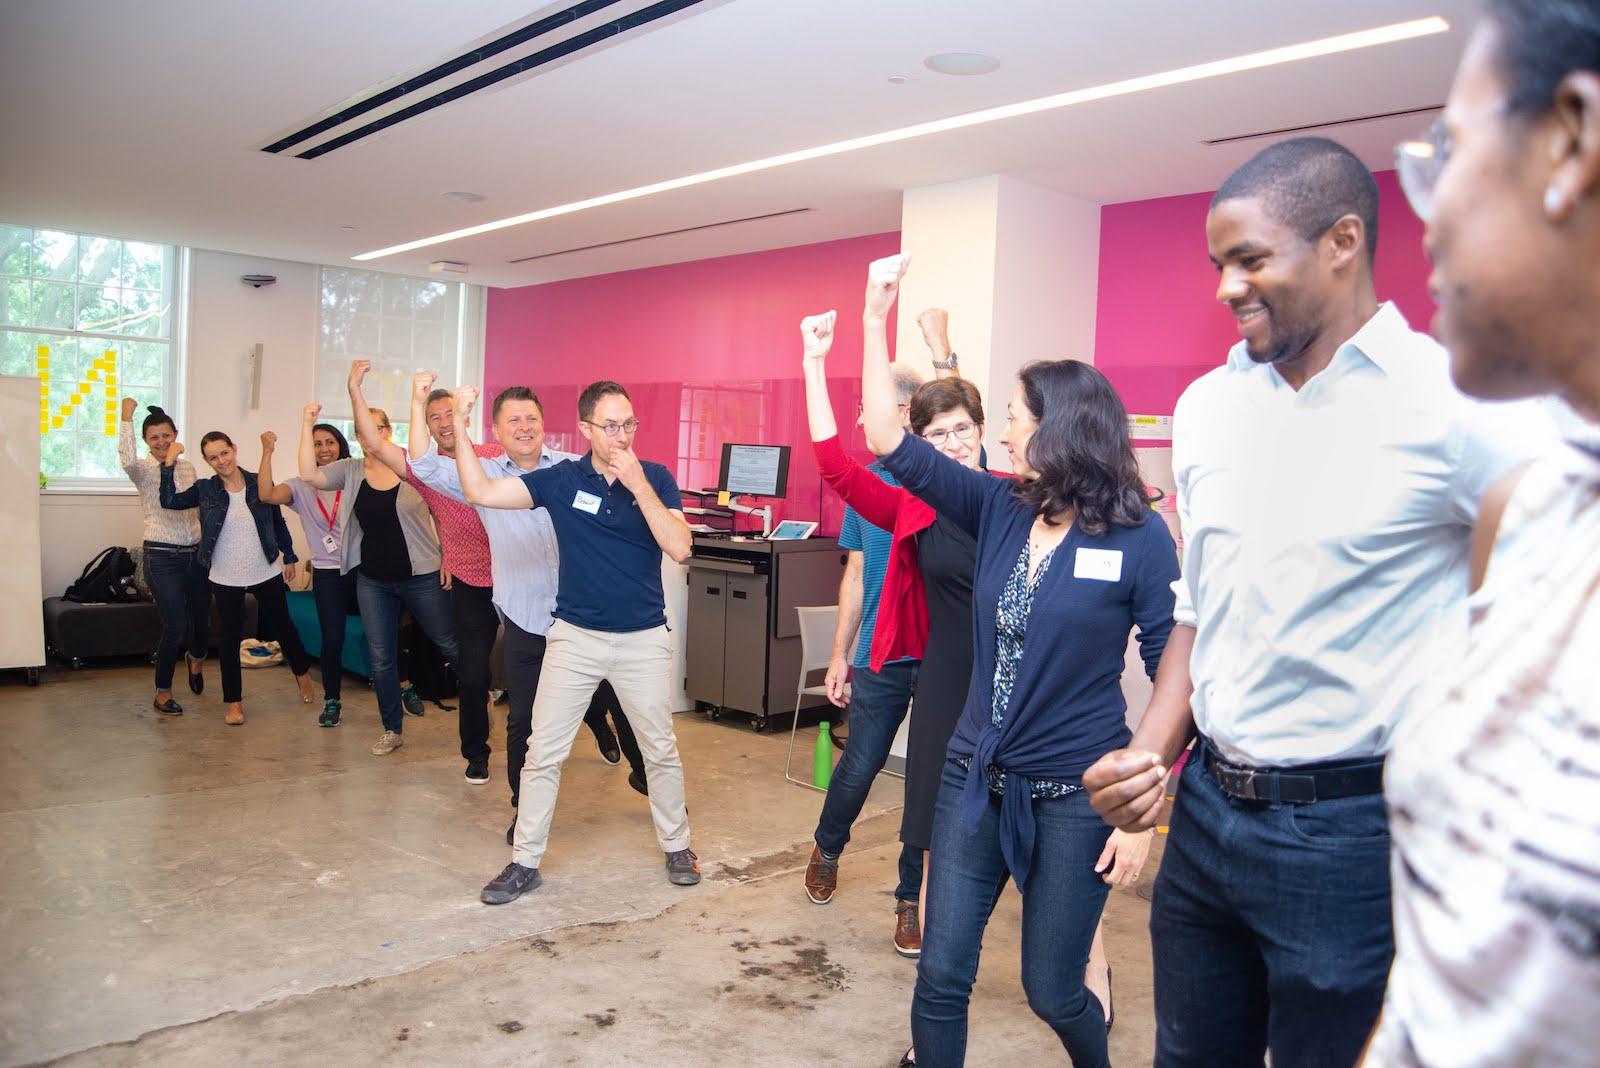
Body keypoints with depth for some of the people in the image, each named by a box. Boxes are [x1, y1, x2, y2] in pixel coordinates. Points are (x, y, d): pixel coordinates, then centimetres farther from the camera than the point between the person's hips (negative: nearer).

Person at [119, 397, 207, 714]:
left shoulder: (188, 468, 11)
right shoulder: (143, 471, -5)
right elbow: (127, 459, -30)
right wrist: (126, 417, -24)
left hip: (195, 554, 5)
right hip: (162, 557, -5)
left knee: (202, 619, 11)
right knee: (175, 626, -8)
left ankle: (196, 657, 47)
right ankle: (163, 693, 10)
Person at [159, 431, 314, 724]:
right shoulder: (205, 489, -2)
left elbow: (278, 522, 4)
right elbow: (169, 501, -12)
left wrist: (289, 557, 7)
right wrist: (169, 463, -13)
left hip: (266, 573, 0)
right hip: (226, 578, 0)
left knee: (282, 626, 14)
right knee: (230, 638, 6)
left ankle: (302, 672, 39)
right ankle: (233, 702, 17)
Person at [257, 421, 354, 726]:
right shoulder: (302, 486, 5)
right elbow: (267, 495, -12)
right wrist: (267, 453, -15)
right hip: (327, 574, 1)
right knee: (332, 639, -1)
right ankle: (332, 701, 18)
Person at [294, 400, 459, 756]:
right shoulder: (350, 470, 2)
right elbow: (309, 476, -12)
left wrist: (447, 558, -7)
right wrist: (307, 425, -12)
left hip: (421, 576, -3)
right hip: (372, 581, 3)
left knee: (449, 645, 8)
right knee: (381, 660, 10)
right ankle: (392, 729, 25)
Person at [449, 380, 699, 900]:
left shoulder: (655, 477, -5)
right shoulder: (561, 480, -4)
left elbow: (679, 549, -17)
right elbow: (481, 492, -9)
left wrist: (637, 485, -22)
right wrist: (460, 427, -19)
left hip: (644, 639, 0)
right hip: (575, 637, 1)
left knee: (661, 750, 12)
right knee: (543, 752, 4)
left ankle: (677, 846, 31)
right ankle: (525, 861, 18)